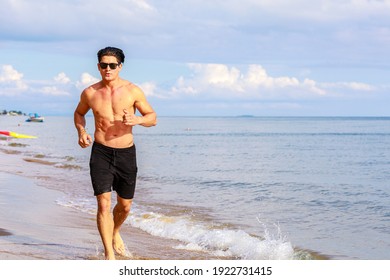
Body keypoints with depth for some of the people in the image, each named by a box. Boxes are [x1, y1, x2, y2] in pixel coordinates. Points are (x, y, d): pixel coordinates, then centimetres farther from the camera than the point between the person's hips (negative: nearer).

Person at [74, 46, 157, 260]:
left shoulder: (133, 91, -3)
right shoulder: (90, 93, 0)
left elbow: (153, 117, 2)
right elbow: (79, 113, 20)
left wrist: (137, 120, -20)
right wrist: (81, 131, 0)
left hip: (126, 153, 1)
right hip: (101, 152, -1)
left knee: (125, 205, 13)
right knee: (104, 203, -13)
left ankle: (115, 233, 45)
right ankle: (109, 254, -9)